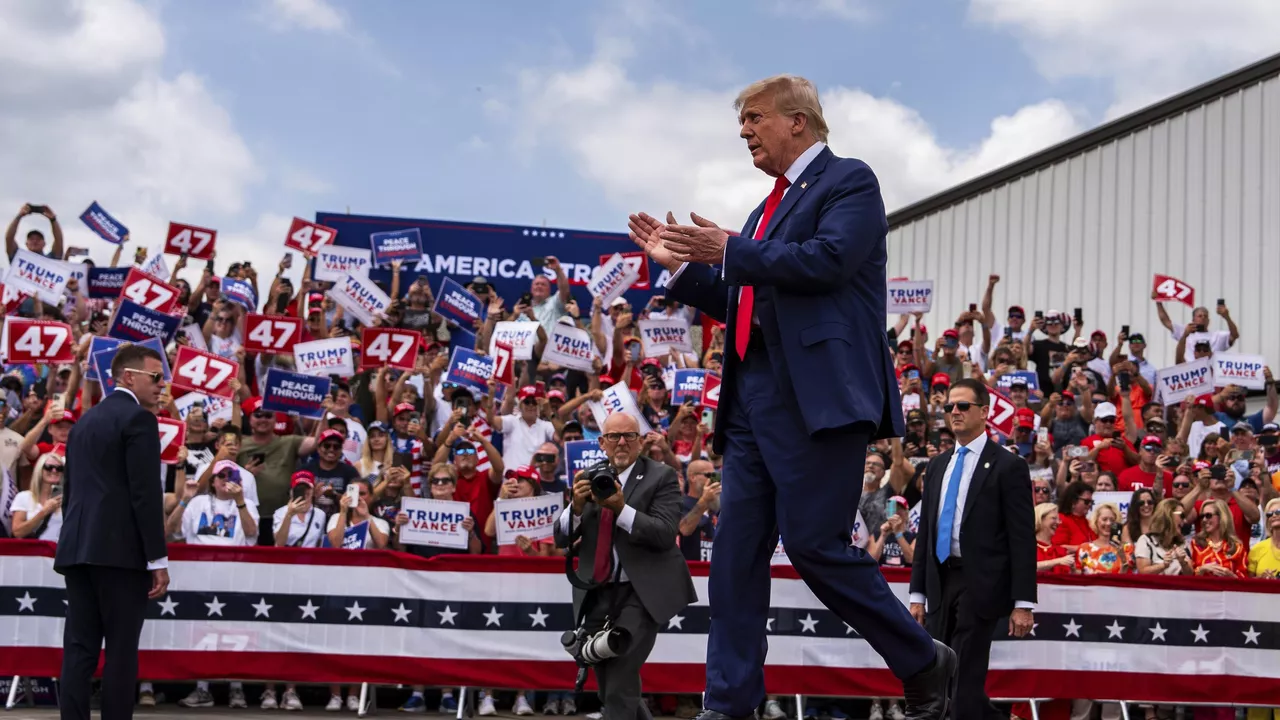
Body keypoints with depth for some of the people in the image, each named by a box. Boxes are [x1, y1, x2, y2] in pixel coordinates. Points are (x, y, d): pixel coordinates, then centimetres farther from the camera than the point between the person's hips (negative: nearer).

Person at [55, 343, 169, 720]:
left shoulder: (84, 421, 19)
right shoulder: (138, 418, -7)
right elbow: (146, 493, -13)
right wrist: (158, 559, -12)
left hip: (78, 548, 8)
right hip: (120, 549, -7)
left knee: (79, 648, 4)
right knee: (121, 650, -3)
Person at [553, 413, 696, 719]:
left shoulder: (661, 477, -4)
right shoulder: (589, 477, 8)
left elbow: (665, 533, -16)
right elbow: (561, 538, 4)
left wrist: (621, 508, -27)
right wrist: (577, 505, -15)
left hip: (642, 593, -5)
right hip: (596, 593, 5)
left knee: (620, 684, -19)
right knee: (608, 691, 12)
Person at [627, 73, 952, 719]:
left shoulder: (848, 180, 0)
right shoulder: (770, 207, 25)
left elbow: (827, 259, -17)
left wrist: (729, 252, -12)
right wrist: (682, 265, 16)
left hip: (819, 395, -9)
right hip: (752, 399, 9)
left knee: (816, 545, -10)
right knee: (736, 551, 3)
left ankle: (924, 666, 8)